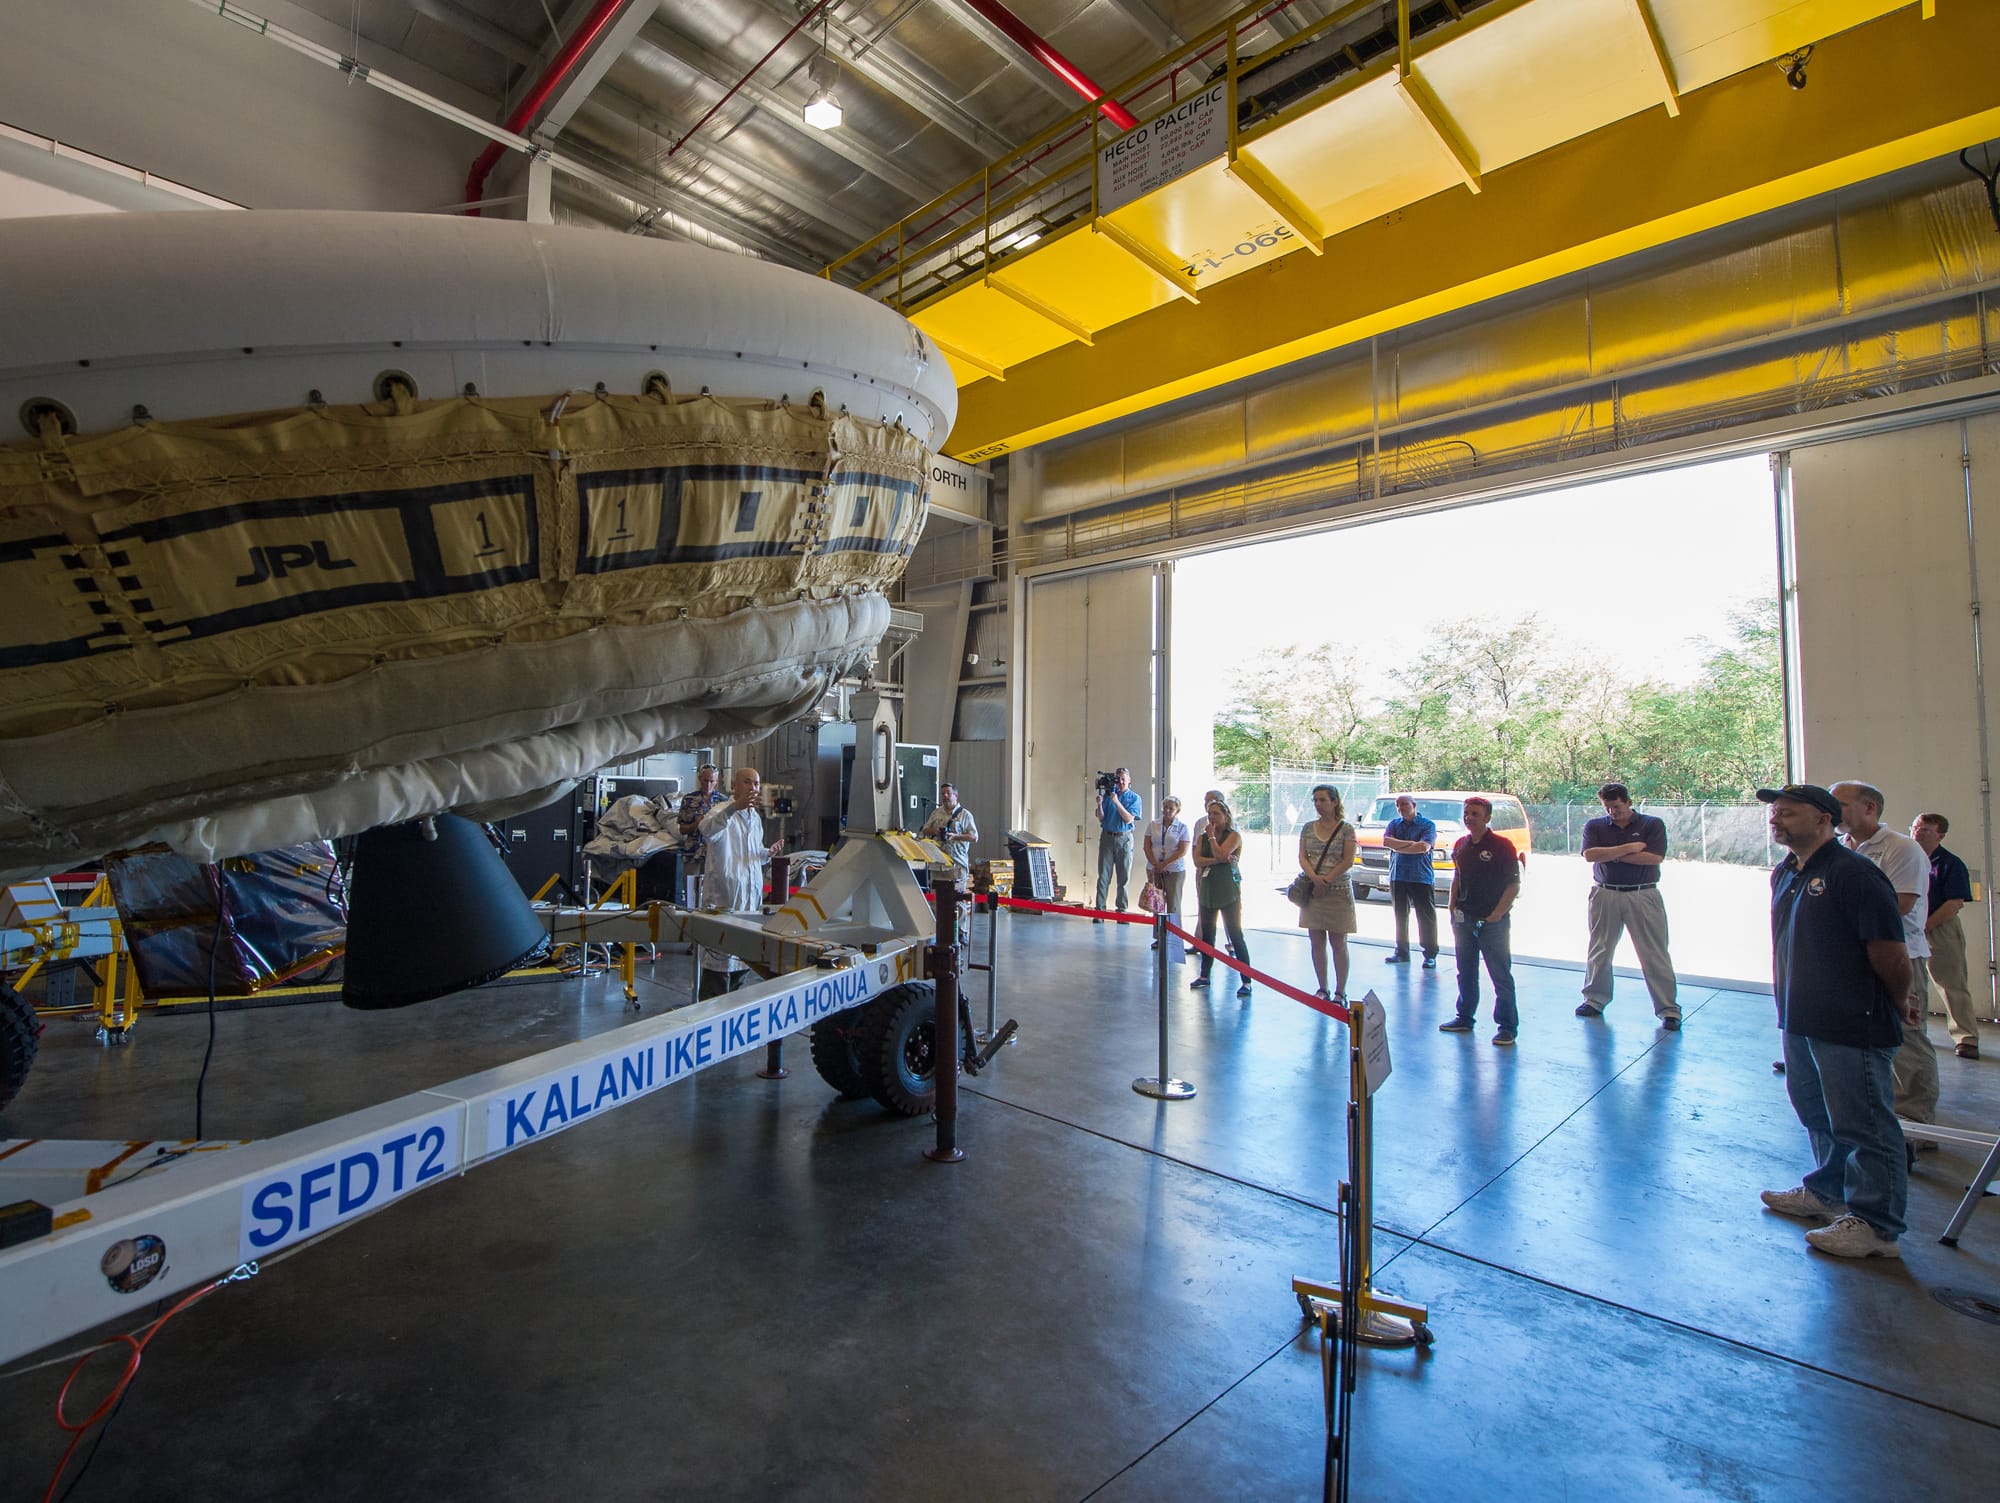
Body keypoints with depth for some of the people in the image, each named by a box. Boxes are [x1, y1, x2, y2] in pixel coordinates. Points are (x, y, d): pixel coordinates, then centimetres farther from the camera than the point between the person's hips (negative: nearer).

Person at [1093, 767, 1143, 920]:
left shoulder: (1134, 798, 4)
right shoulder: (1108, 794, 8)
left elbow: (1128, 819, -9)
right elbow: (1101, 818, 4)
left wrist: (1117, 802, -17)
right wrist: (1099, 805, -14)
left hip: (1124, 839, -1)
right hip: (1107, 837, 1)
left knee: (1124, 877, 1)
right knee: (1103, 875, -2)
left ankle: (1122, 910, 7)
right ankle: (1100, 910, -1)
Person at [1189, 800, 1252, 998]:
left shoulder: (1234, 836, -3)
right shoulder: (1203, 837, 12)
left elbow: (1220, 854, -19)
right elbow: (1197, 860, -2)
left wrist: (1212, 836, -6)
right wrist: (1219, 860, -15)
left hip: (1228, 890, -6)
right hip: (1207, 888, 6)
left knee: (1236, 935, -7)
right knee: (1207, 934, 13)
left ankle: (1246, 981, -4)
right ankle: (1204, 975, 24)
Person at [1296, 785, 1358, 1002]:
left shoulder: (1346, 829, -3)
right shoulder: (1308, 828, 8)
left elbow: (1348, 862, -8)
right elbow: (1302, 857, 2)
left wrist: (1326, 880, -15)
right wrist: (1315, 878, -15)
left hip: (1338, 892, -4)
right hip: (1312, 892, 4)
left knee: (1338, 943, 2)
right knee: (1317, 942, 8)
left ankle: (1340, 992, 9)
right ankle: (1323, 988, 19)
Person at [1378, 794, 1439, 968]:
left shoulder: (1427, 825, -1)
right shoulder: (1394, 824, 11)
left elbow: (1424, 847, -17)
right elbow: (1386, 841, -6)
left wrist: (1397, 846, -10)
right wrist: (1411, 843, -12)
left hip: (1421, 877, -4)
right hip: (1397, 876, 4)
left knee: (1426, 917, -1)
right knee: (1400, 916, 10)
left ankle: (1430, 955, 6)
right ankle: (1401, 952, 18)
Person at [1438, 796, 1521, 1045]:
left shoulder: (1501, 846, -10)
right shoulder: (1461, 845, 8)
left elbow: (1514, 885, -10)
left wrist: (1497, 914, -14)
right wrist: (1453, 907, 8)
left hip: (1492, 921, -6)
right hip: (1464, 919, 6)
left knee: (1501, 975, 0)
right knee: (1466, 973, 16)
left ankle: (1507, 1027, 8)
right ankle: (1465, 1018, 28)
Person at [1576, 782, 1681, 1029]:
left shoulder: (1652, 825, 0)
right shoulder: (1595, 826, 4)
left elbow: (1655, 857, -14)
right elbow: (1590, 854, -12)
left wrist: (1611, 855, -12)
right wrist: (1628, 848, -14)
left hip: (1643, 896, -2)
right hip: (1604, 895, 2)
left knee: (1655, 955, 0)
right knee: (1599, 952, 11)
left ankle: (1669, 1010, 9)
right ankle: (1595, 1000, 23)